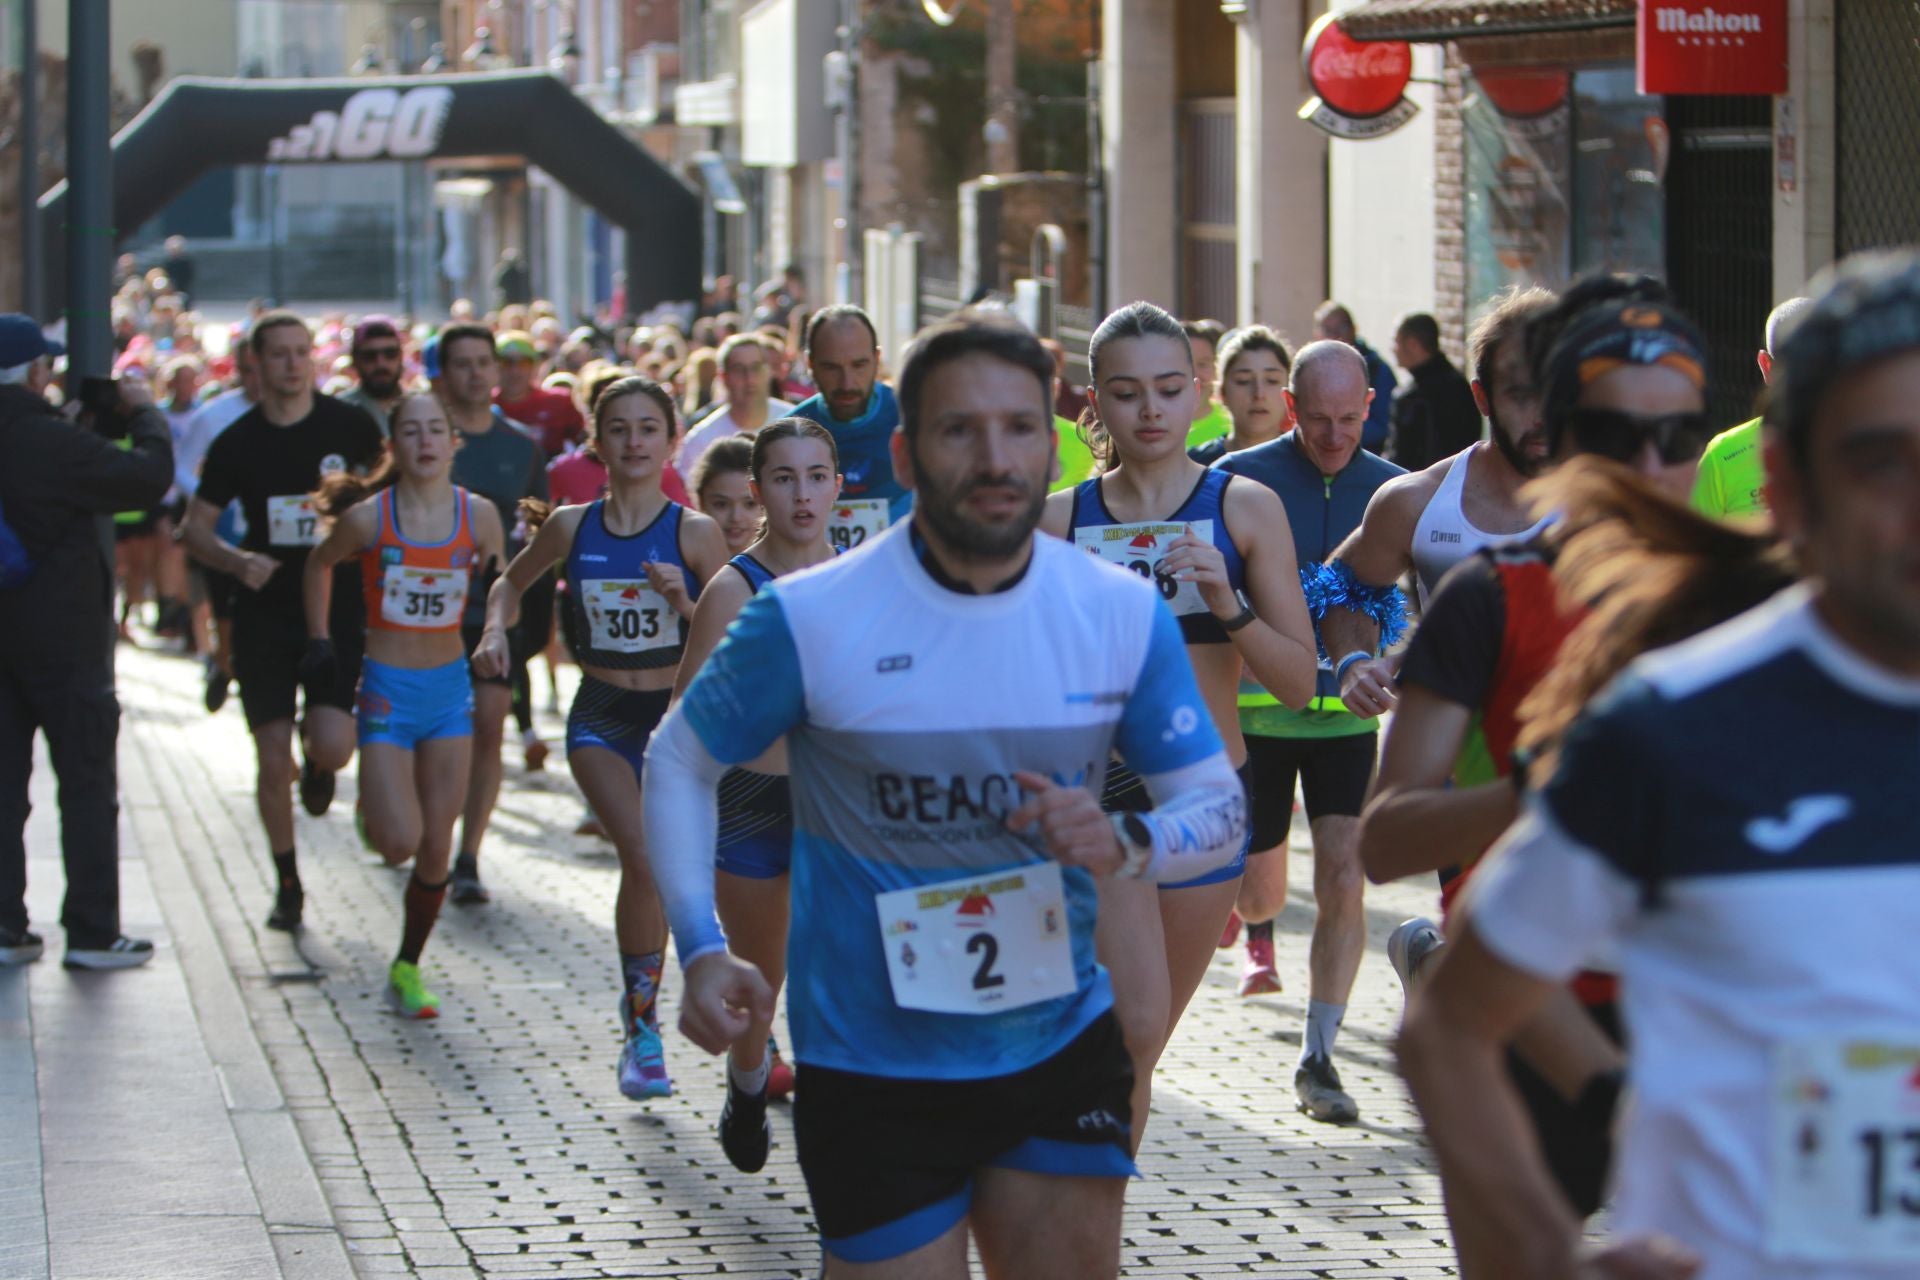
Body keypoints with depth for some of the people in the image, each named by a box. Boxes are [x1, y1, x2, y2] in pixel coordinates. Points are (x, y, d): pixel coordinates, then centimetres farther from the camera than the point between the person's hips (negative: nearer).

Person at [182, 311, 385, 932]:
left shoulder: (348, 426, -2)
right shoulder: (236, 442, -1)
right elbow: (195, 528, 4)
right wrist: (237, 560, -15)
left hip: (338, 608, -1)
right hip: (264, 616, 1)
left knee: (333, 747, -16)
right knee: (273, 764, 0)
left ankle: (316, 763, 23)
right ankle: (287, 883, 19)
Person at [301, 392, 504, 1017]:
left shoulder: (479, 516, -6)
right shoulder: (368, 518, -11)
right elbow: (319, 565, 9)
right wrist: (320, 641, 7)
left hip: (450, 687, 2)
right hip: (386, 689, -2)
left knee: (435, 847, 3)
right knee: (399, 842, -13)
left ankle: (407, 968, 21)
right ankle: (372, 807, 23)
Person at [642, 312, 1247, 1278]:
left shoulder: (1122, 615, -3)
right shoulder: (808, 621, -11)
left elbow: (1222, 807, 0)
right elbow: (678, 762, 2)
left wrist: (1125, 845, -22)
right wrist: (700, 950, -10)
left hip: (1061, 1047, 3)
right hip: (876, 1075, -3)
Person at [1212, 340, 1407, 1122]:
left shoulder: (1391, 490, 1)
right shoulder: (1240, 480, -6)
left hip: (1347, 712, 1)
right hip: (1257, 710, -1)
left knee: (1343, 881, -13)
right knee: (1260, 890, 9)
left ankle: (1318, 1059, -4)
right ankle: (1259, 928, 49)